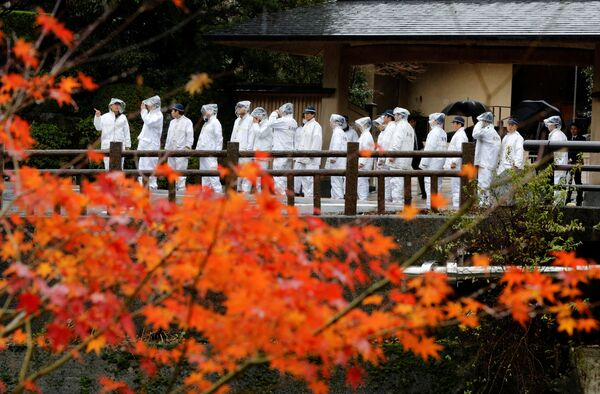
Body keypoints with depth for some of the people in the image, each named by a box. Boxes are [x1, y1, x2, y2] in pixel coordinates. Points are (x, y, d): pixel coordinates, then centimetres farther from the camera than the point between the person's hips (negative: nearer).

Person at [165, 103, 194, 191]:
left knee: (180, 170, -11)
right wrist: (166, 148, 17)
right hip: (171, 150, 7)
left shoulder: (187, 122, 0)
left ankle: (181, 189, -12)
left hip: (181, 150, -7)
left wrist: (187, 148, -15)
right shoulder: (172, 122, 21)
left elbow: (190, 136, -5)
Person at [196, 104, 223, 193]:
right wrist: (198, 148, 13)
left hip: (210, 154, -9)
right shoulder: (206, 123, 20)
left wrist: (217, 152, -16)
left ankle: (218, 191, -12)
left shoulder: (215, 123, -6)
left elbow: (219, 138, -11)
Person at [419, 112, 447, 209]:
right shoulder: (443, 133, 14)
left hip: (433, 162, -9)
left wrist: (423, 163, -12)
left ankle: (430, 206, -13)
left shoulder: (434, 132, -12)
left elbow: (429, 149, -15)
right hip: (441, 162, 9)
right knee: (438, 185, 11)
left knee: (429, 184, -9)